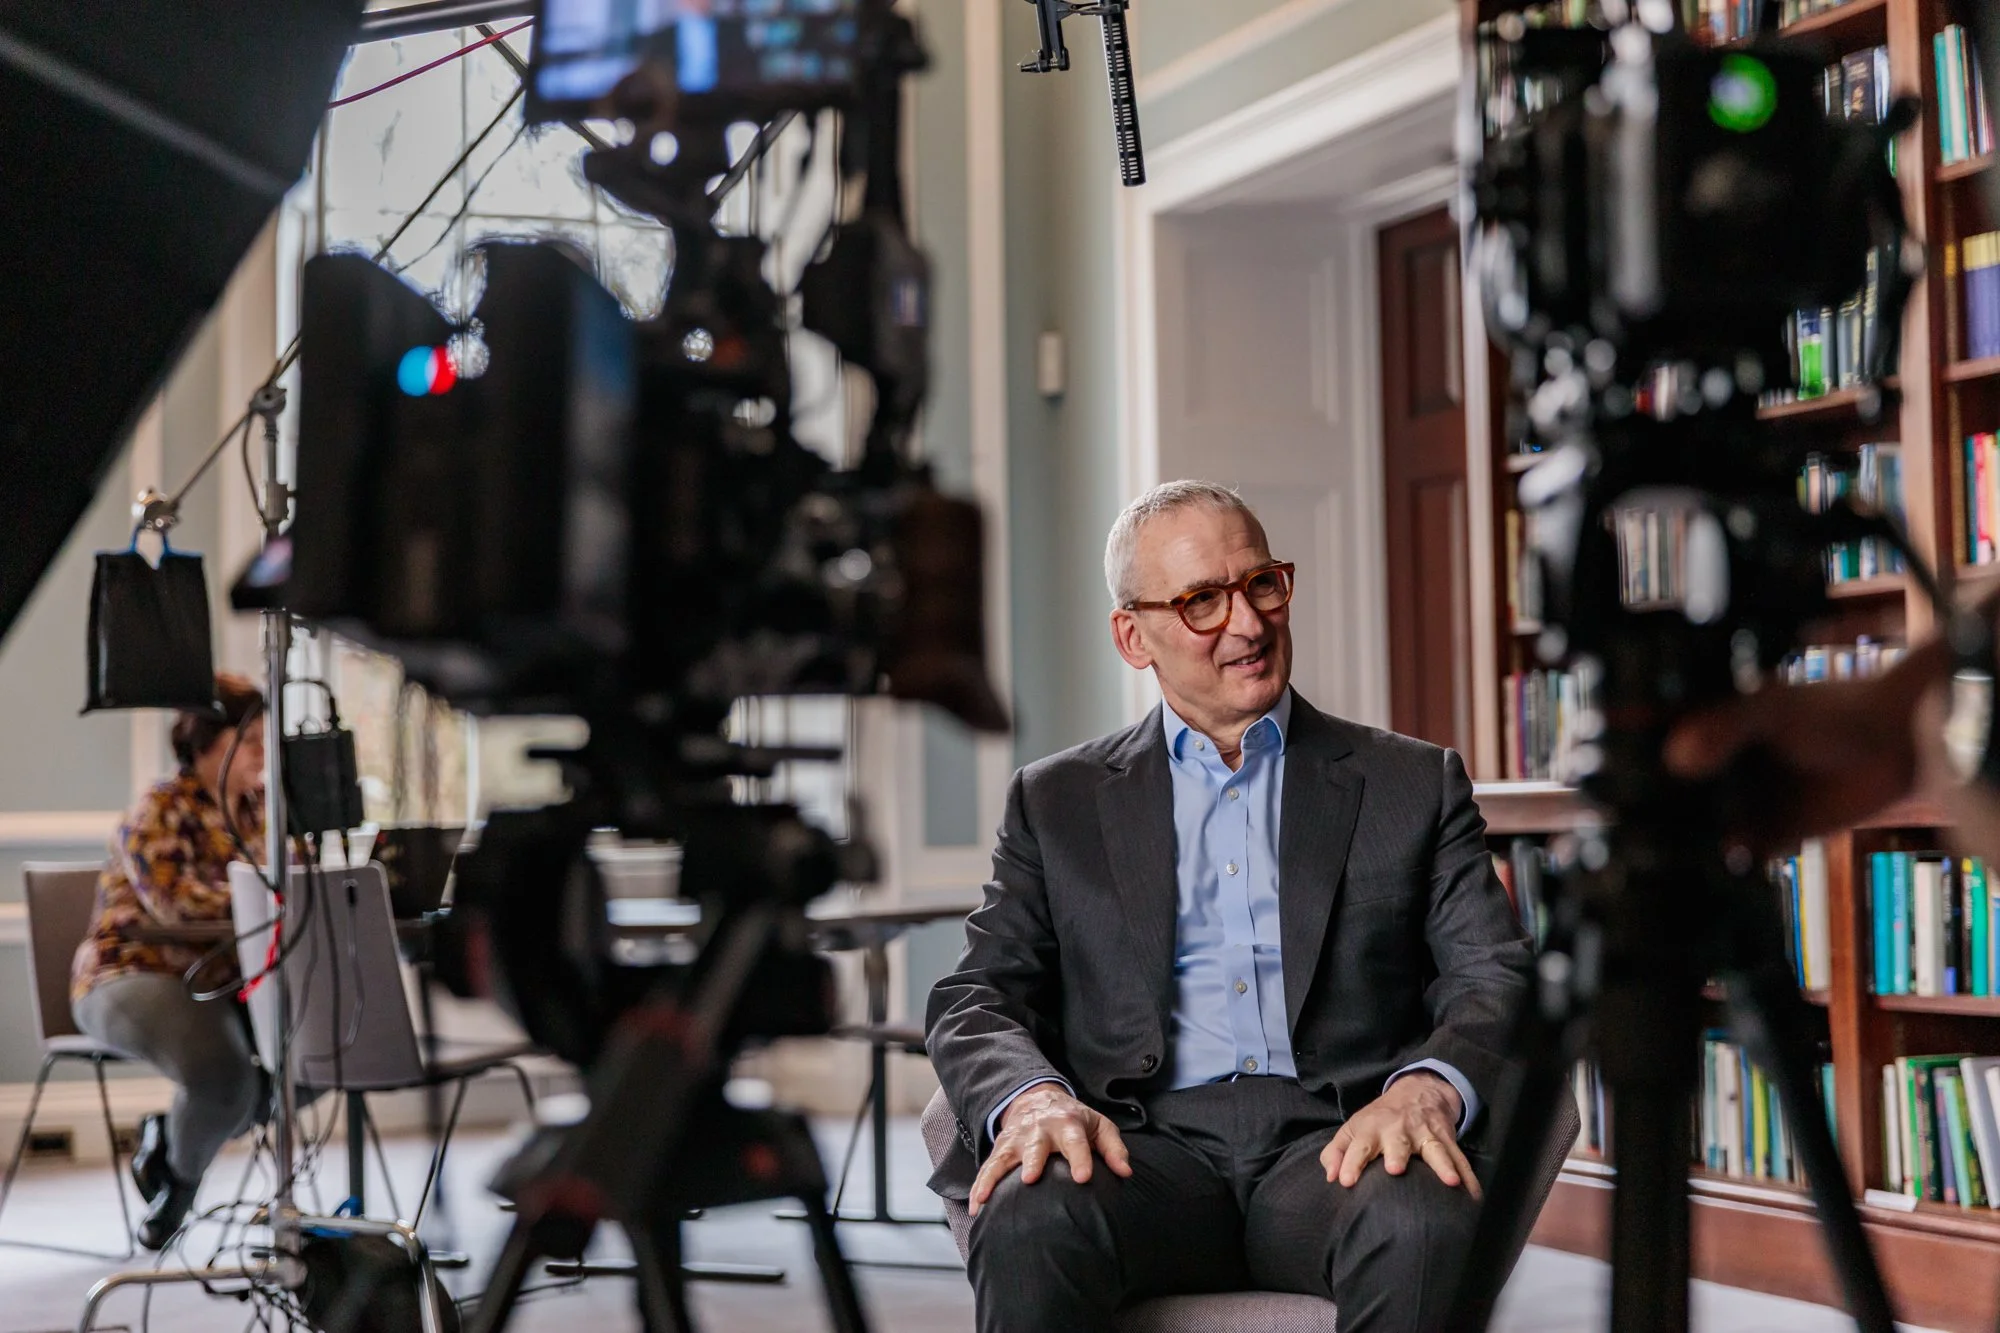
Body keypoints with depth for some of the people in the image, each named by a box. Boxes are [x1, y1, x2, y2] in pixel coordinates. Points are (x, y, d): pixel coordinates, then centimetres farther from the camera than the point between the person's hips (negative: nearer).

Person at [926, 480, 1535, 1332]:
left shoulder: (1413, 784, 18)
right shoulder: (1057, 804, 19)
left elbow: (1499, 976, 8)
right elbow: (977, 998, 11)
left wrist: (1430, 1086, -17)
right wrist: (1033, 1095, -14)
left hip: (1336, 1140, 1)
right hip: (1149, 1143, 0)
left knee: (1426, 1224, -36)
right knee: (1028, 1219, -35)